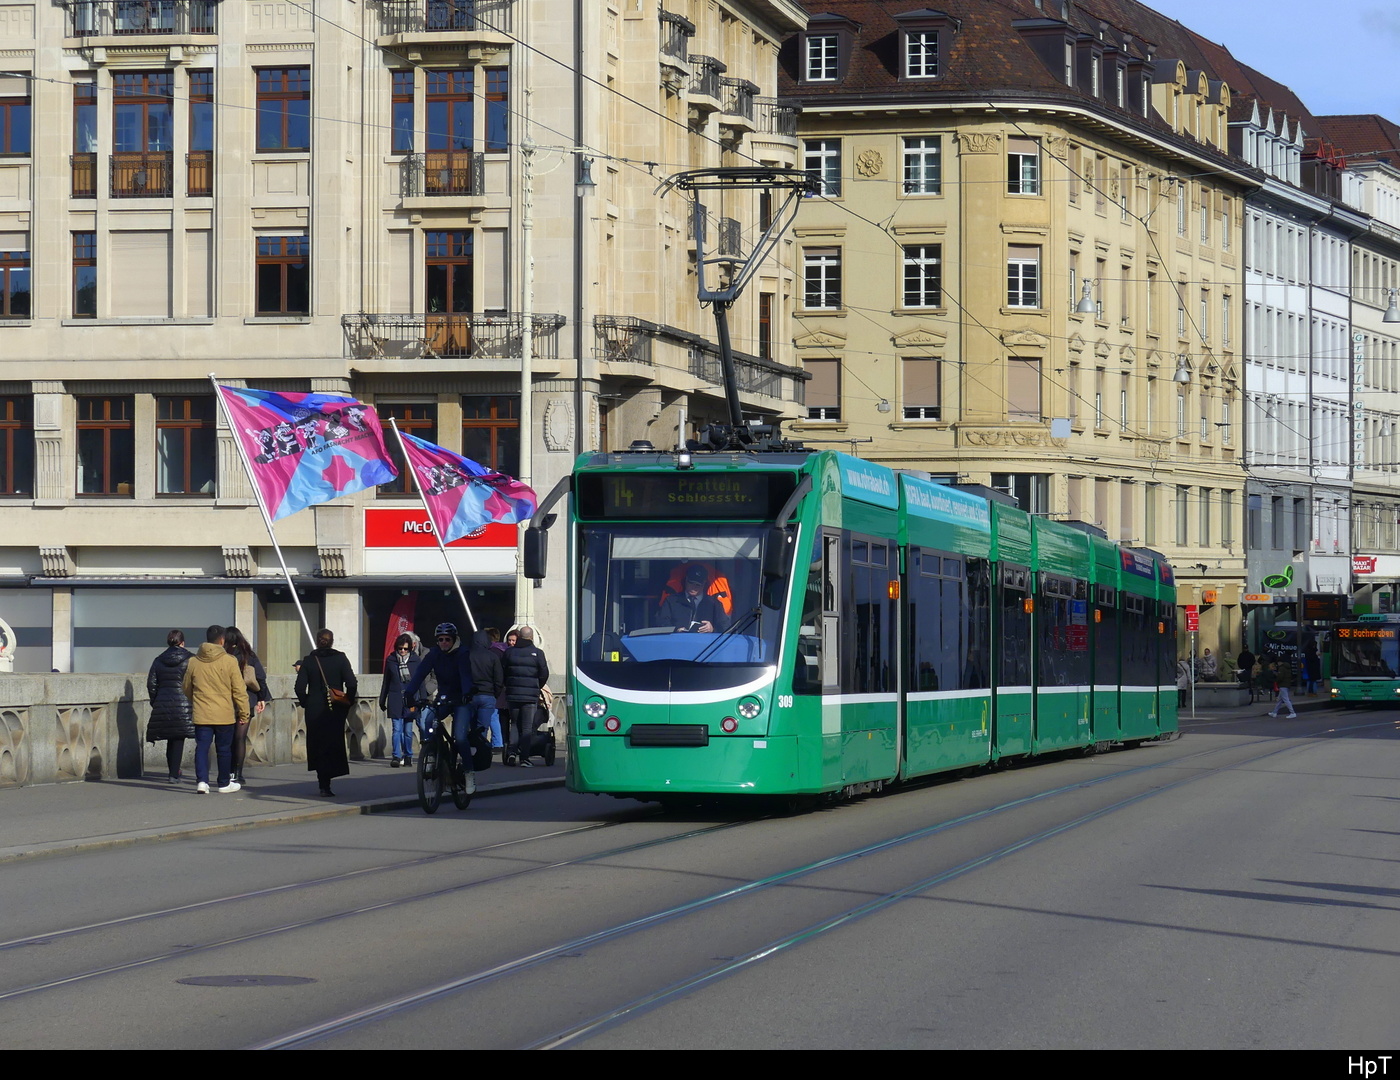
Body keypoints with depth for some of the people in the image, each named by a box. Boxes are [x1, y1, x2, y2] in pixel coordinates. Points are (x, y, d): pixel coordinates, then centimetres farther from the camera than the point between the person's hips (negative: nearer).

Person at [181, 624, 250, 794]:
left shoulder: (193, 662, 2)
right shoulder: (229, 661, -8)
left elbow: (186, 688, 16)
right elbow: (239, 690, -6)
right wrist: (244, 713, 3)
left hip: (201, 714, 2)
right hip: (224, 715, -2)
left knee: (202, 747, 5)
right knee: (224, 749, 9)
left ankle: (202, 781, -9)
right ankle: (224, 784, 18)